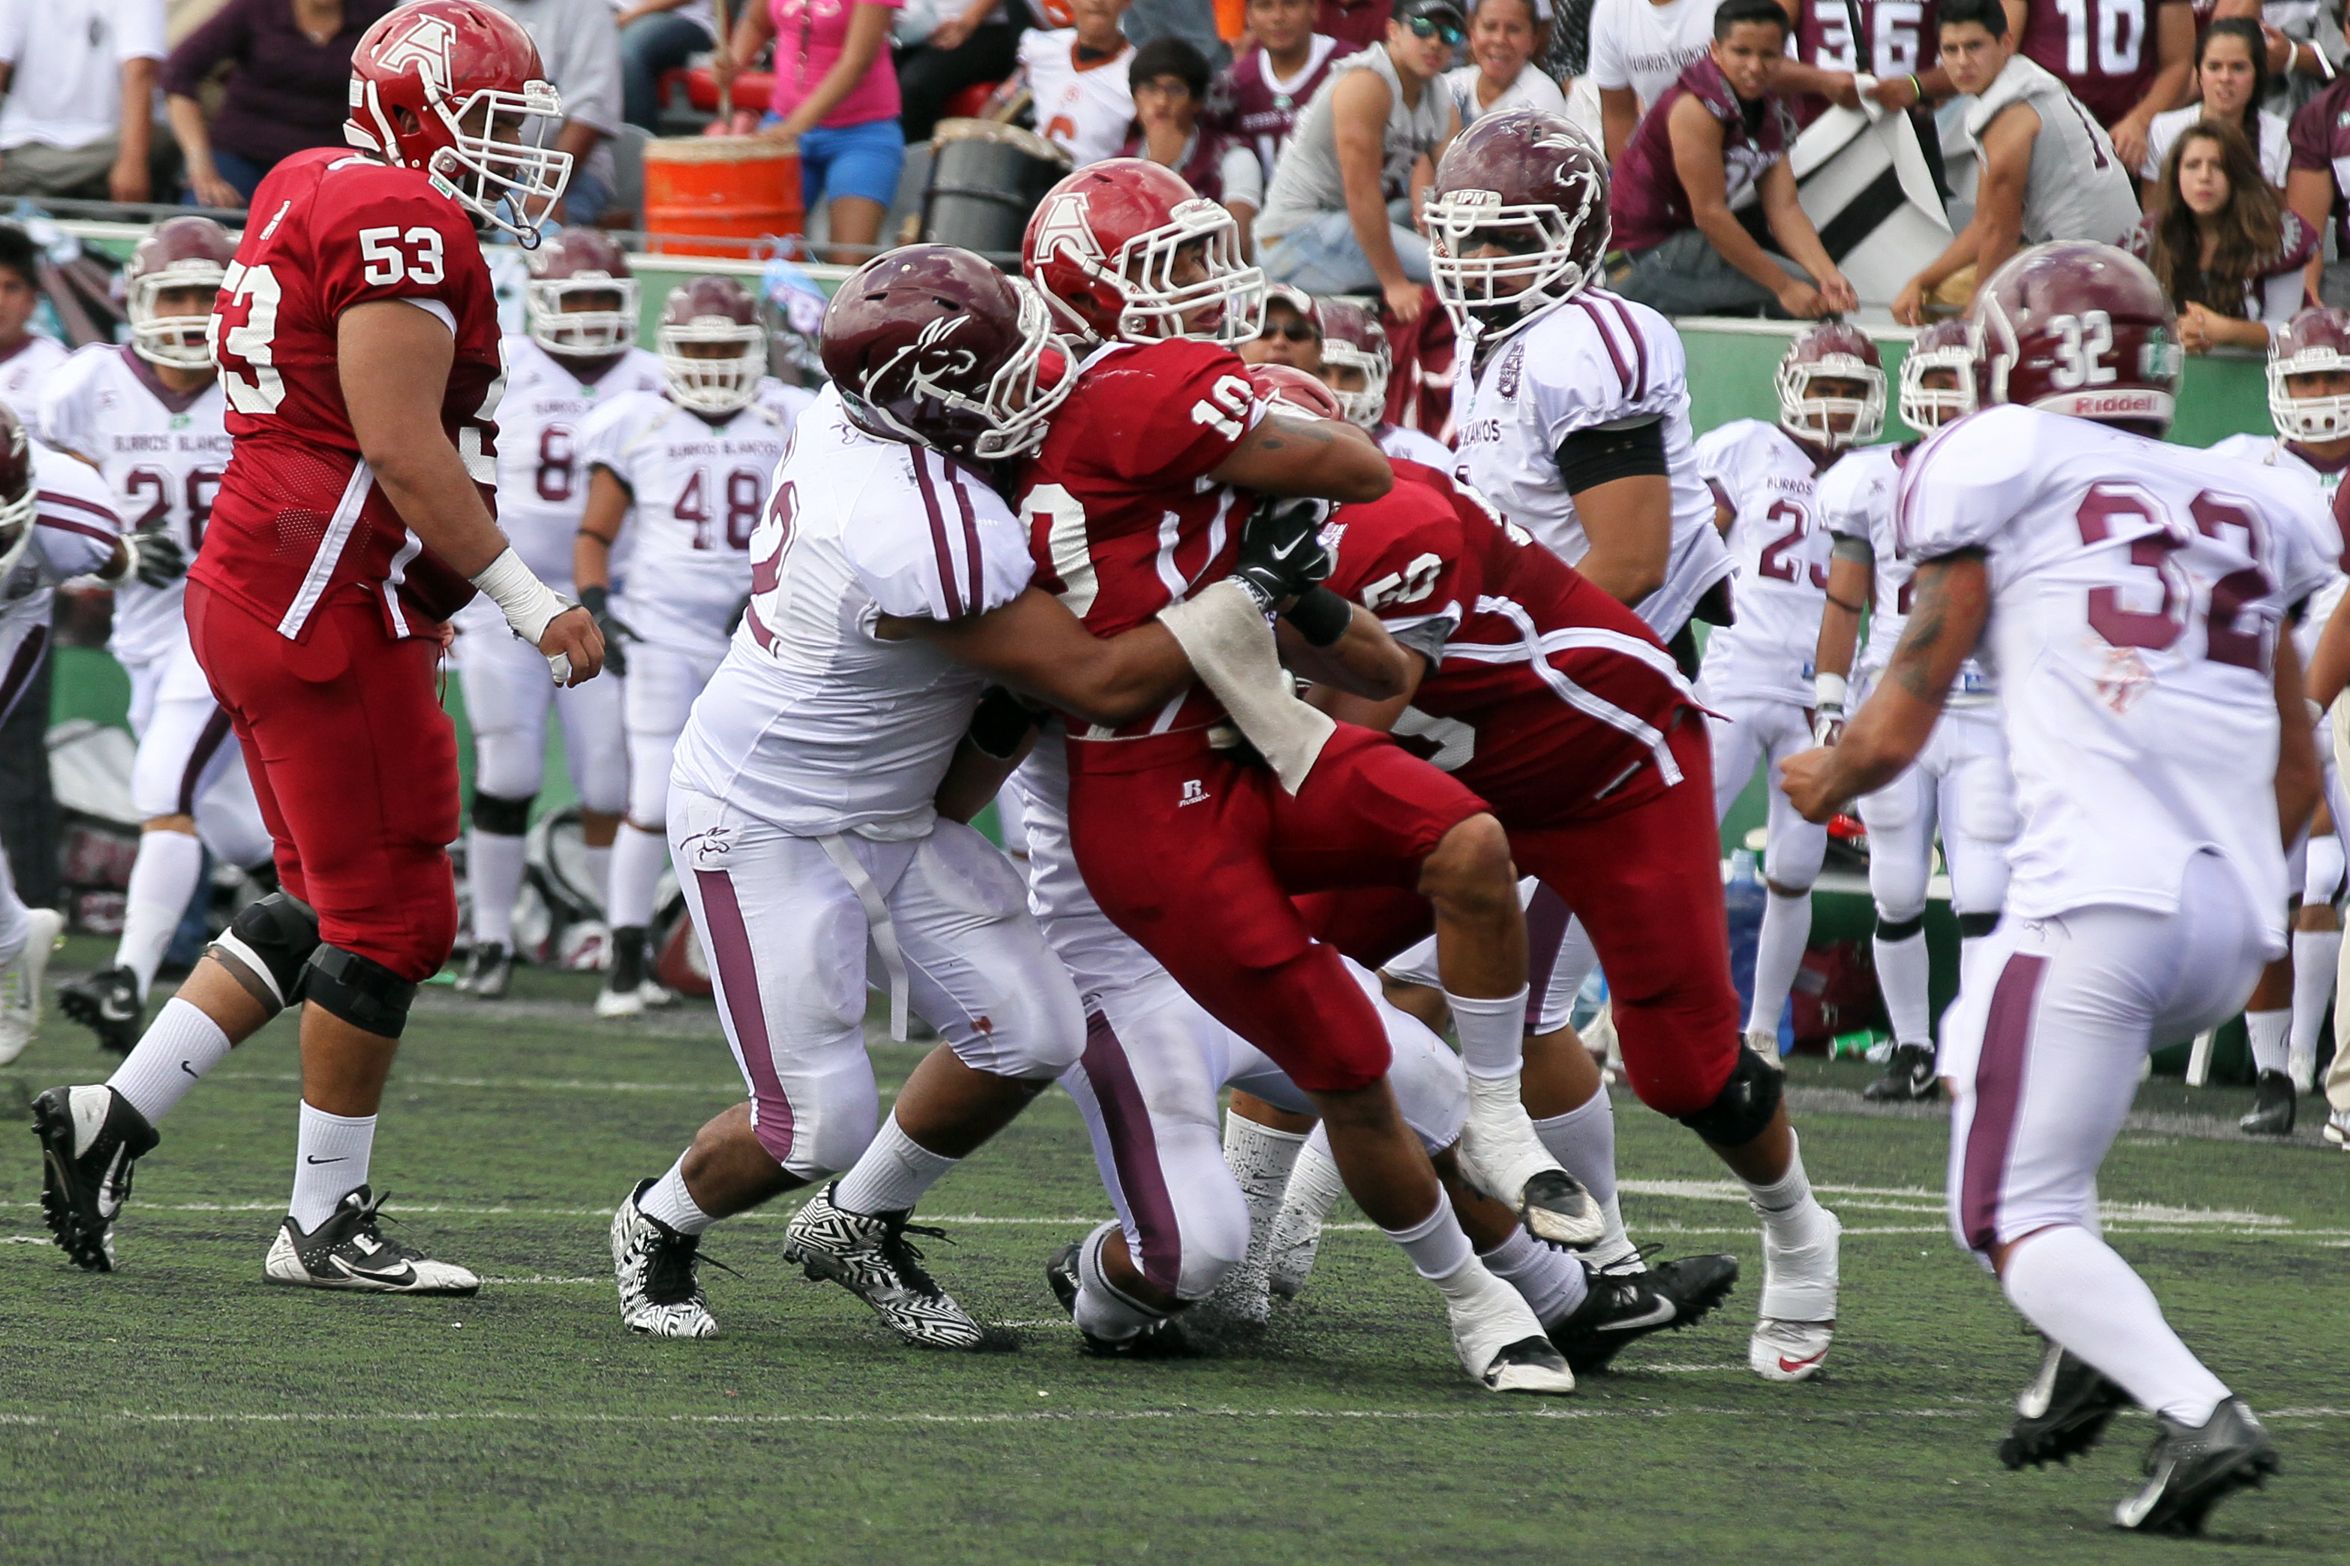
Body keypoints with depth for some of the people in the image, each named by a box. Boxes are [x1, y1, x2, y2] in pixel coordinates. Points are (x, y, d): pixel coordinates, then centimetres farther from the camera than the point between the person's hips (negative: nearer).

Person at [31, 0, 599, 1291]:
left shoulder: (310, 197, 17)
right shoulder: (403, 223, -14)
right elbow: (400, 446, -20)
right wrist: (528, 600, -16)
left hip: (251, 590, 10)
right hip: (330, 612, -10)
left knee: (325, 905, 16)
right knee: (392, 917, -1)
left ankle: (112, 1117, 13)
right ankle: (325, 1225, 6)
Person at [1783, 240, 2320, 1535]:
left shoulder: (2002, 483, 3)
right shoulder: (2244, 516, 20)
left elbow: (1893, 730, 6)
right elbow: (2298, 780, 24)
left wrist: (1821, 786, 27)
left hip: (2098, 898, -6)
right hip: (2237, 925, 6)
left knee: (2018, 1217, 2)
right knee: (1983, 1052, 31)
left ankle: (2195, 1412, -23)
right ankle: (2090, 1344, 13)